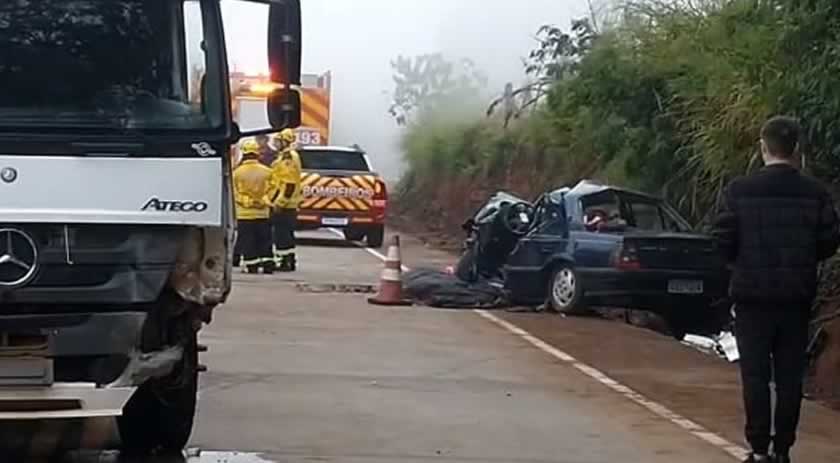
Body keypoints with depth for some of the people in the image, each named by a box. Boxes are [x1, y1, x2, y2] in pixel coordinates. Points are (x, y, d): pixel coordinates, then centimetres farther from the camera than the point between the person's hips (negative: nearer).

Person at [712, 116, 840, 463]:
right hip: (797, 296, 2)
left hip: (752, 295, -2)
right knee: (790, 376, 8)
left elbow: (723, 240, -9)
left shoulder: (739, 191, -9)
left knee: (755, 374, 4)